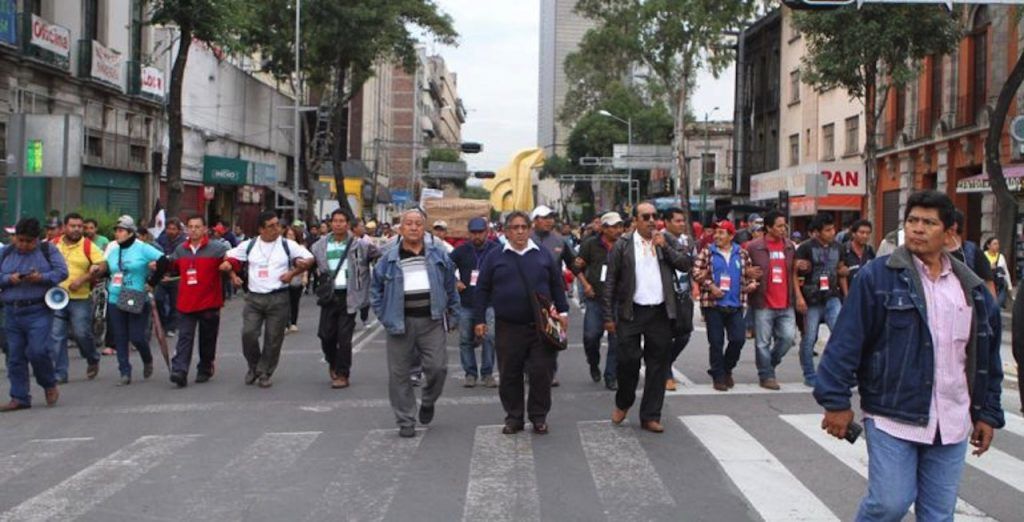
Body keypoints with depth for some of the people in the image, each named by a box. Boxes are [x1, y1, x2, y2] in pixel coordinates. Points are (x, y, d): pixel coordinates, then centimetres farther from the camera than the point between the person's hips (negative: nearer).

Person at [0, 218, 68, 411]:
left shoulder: (47, 250, 2)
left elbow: (62, 272, -5)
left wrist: (41, 277, -20)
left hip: (39, 310, -4)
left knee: (37, 351, -12)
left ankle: (49, 385, 14)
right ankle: (20, 397, 15)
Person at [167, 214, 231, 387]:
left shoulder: (217, 248, -4)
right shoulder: (180, 250, 12)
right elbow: (172, 268, 26)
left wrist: (229, 265, -25)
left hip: (209, 303, -2)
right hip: (186, 303, 2)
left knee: (207, 339, 10)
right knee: (184, 338, -7)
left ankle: (205, 370, 26)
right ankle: (179, 372, -14)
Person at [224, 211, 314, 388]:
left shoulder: (288, 245, 2)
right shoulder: (249, 245, 7)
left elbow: (309, 259, 4)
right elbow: (230, 258, 18)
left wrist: (292, 273, -5)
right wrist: (233, 276, 4)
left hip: (278, 298, -1)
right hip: (254, 297, 1)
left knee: (273, 338, 1)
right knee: (248, 333, -7)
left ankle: (265, 373, 17)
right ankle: (254, 366, 18)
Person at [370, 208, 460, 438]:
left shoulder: (438, 256, 6)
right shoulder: (389, 258, 3)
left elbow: (451, 287, 12)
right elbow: (376, 290, 10)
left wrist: (453, 316, 8)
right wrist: (384, 317, 2)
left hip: (431, 320, 0)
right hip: (401, 322, 0)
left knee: (437, 367, -5)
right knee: (399, 373, 3)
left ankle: (428, 402, 26)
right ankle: (405, 421, 16)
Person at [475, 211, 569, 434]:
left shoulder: (543, 255, 8)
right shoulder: (495, 258, 6)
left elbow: (557, 286, 15)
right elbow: (483, 290, 8)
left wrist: (563, 311, 9)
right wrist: (479, 319, 3)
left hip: (540, 326, 0)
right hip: (508, 328, 0)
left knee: (541, 372, -2)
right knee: (509, 374, 5)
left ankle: (539, 416, 13)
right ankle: (514, 417, 18)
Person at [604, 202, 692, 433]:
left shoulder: (665, 242, 9)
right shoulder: (622, 245, 1)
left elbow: (686, 265, 0)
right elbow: (610, 282, 0)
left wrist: (664, 247, -11)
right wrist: (609, 316, -3)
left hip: (660, 312, 3)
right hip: (631, 312, -2)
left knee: (658, 364, 5)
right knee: (628, 360, -3)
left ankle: (650, 416, 15)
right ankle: (623, 403, 24)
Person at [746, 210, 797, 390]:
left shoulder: (790, 246, 10)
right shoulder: (753, 247, -4)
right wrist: (750, 275, -15)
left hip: (785, 304, 4)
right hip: (763, 303, -4)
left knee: (788, 336, -1)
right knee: (763, 342, 2)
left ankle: (769, 363, 23)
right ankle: (766, 376, 15)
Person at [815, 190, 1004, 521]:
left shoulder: (973, 289, 9)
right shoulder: (878, 277, -7)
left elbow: (988, 356, 16)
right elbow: (846, 342, -10)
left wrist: (988, 414, 14)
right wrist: (836, 401, -13)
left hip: (951, 426, 5)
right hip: (893, 417, -4)